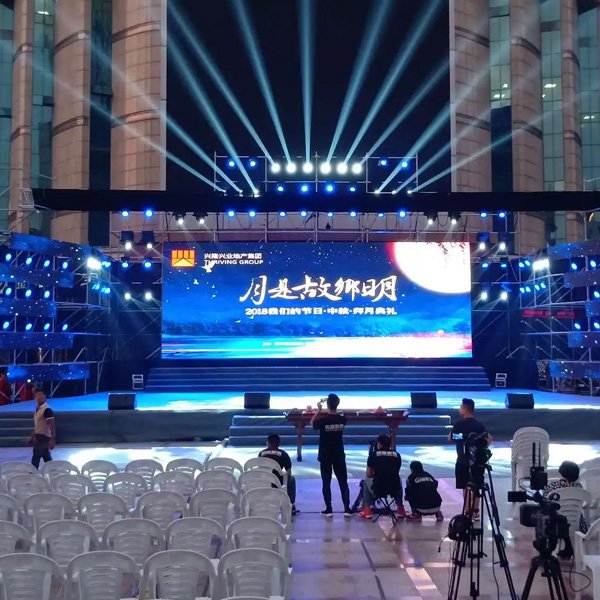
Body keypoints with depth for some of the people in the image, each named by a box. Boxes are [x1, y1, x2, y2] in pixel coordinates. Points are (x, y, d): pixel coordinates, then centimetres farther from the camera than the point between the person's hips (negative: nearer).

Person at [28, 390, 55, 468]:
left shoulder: (47, 410, -18)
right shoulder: (37, 409, 11)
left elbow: (52, 426, -21)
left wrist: (52, 440, -26)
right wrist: (32, 437, 22)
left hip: (44, 437, -9)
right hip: (38, 437, 9)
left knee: (35, 457, -7)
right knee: (47, 458, 12)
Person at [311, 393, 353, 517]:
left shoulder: (322, 419, -16)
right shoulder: (342, 419, -7)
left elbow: (312, 423, 4)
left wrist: (318, 410, 4)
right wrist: (324, 412, 17)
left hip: (325, 456, -2)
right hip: (339, 455, 2)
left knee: (326, 483, 6)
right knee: (343, 482, 8)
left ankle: (328, 509, 8)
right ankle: (347, 509, 7)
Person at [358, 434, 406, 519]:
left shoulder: (374, 454, 3)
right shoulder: (397, 455, 9)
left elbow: (368, 475, 10)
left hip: (378, 490, -2)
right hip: (395, 490, 2)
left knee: (366, 482, 30)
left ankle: (367, 510, 23)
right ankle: (400, 509, 31)